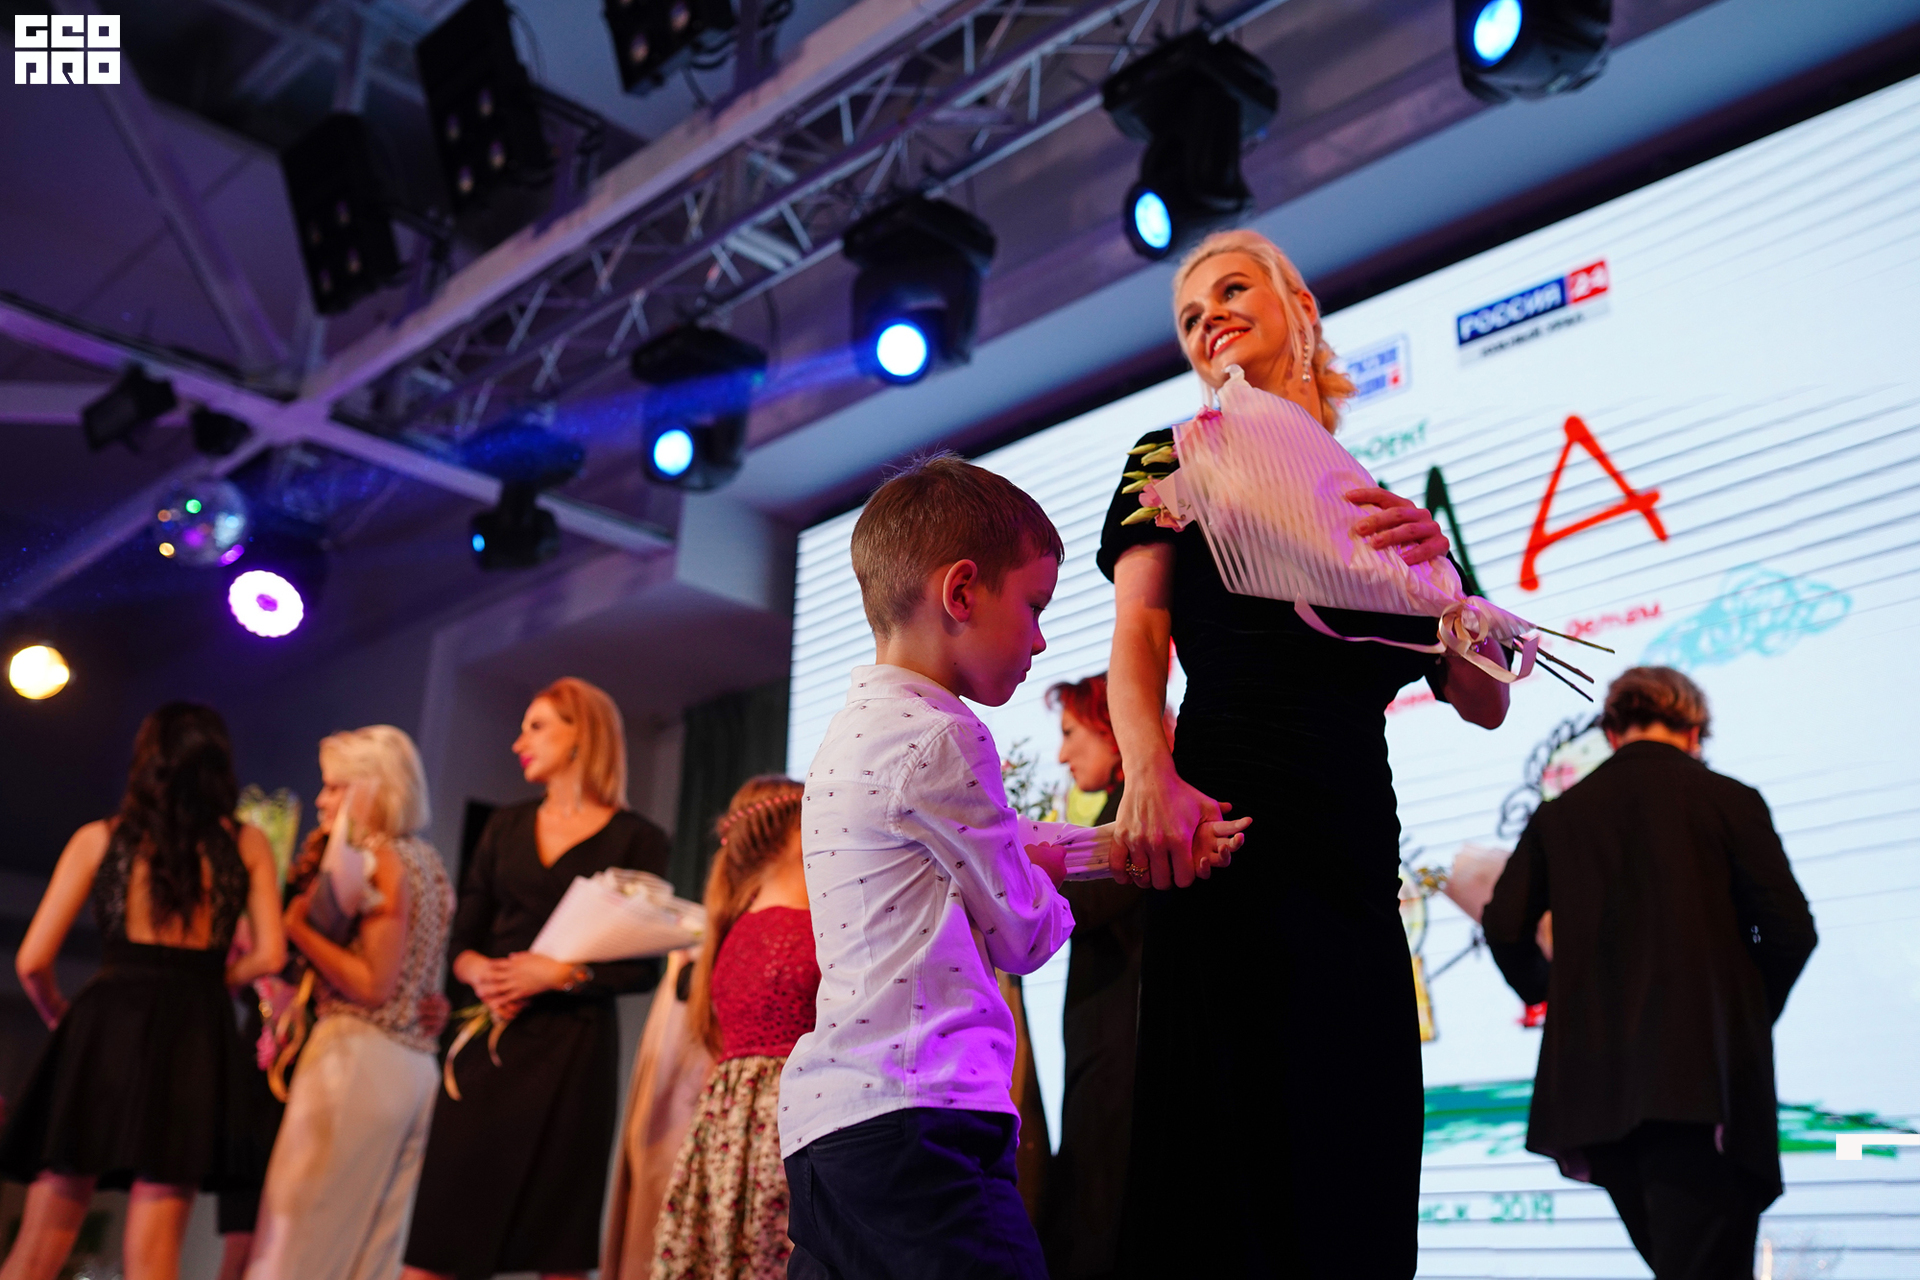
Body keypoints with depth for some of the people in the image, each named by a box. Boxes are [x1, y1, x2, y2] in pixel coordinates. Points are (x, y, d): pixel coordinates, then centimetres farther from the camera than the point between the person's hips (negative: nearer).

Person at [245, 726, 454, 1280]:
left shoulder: (382, 859, -9)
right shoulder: (428, 861, 17)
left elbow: (374, 984, -15)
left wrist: (299, 927, -10)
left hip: (359, 1057, -9)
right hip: (417, 1068, 9)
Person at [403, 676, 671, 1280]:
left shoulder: (636, 838, 1)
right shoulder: (506, 827, 15)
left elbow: (644, 966, -3)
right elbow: (462, 936, 14)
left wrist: (558, 974, -14)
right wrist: (477, 970, -7)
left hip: (574, 1047, -4)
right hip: (490, 1041, 4)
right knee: (440, 1230, -2)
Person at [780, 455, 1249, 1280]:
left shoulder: (857, 731, 19)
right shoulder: (938, 739, -12)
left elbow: (1008, 852, 25)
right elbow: (1025, 937, -2)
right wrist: (1050, 876, 19)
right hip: (911, 1115, -10)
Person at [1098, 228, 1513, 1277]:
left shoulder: (1383, 502, 21)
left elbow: (1485, 706, 12)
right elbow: (1136, 643, -2)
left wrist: (1437, 568, -6)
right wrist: (1150, 776, -22)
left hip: (1359, 865, 4)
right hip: (1224, 838, -4)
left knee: (1358, 1176, 5)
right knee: (1227, 1174, -9)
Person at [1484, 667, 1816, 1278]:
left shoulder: (1558, 814, 9)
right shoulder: (1730, 801, 1)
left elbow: (1505, 926, 3)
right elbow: (1790, 927, -4)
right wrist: (1752, 1010, 13)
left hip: (1597, 1084, 4)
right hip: (1704, 1082, -4)